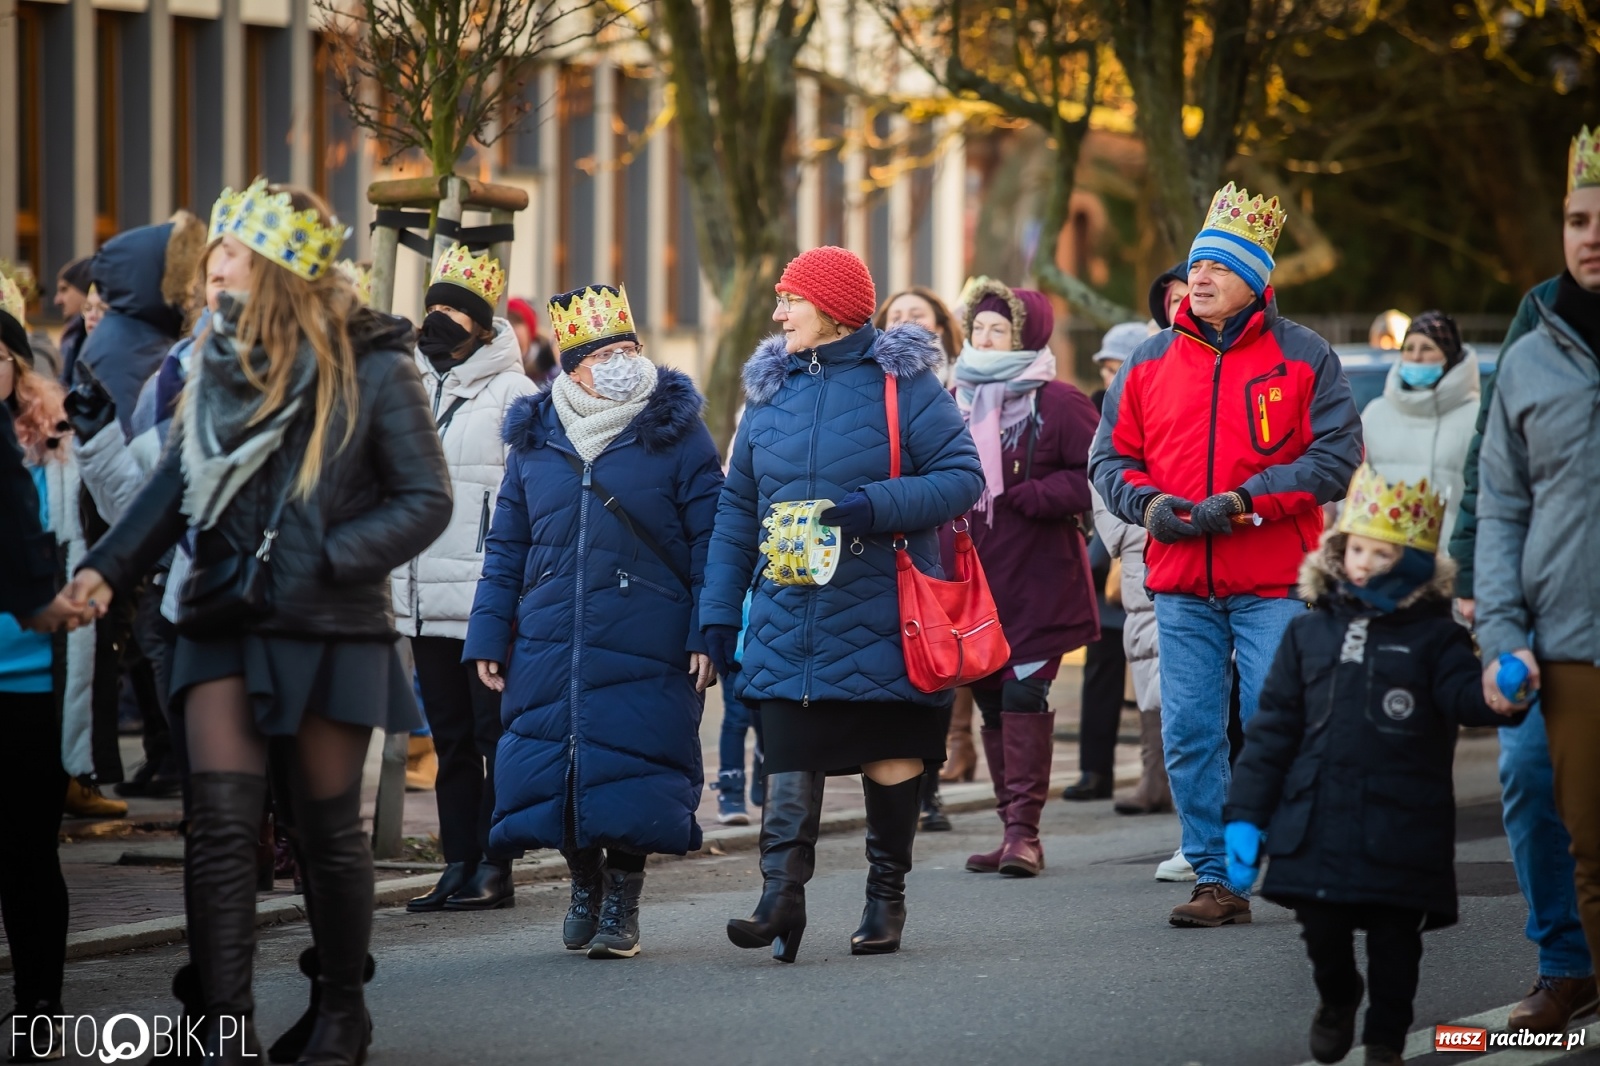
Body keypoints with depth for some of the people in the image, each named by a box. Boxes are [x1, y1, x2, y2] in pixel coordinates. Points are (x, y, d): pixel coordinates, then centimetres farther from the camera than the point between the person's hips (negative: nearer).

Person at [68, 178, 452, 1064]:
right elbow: (175, 481, 9)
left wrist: (325, 561, -18)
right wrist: (111, 565, -6)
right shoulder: (219, 359, 6)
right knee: (219, 823, -7)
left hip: (328, 629, -3)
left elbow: (426, 501, -7)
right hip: (224, 624, 4)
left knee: (327, 828, 7)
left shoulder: (371, 368, -7)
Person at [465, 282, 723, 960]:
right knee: (548, 764, 2)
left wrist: (709, 633, -8)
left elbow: (708, 539, -1)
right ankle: (585, 883, 24)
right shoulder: (535, 437, 10)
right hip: (549, 643, 3)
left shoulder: (674, 430, 1)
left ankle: (622, 901, 11)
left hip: (646, 645, -3)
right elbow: (505, 546, 15)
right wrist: (489, 637, 10)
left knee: (633, 770, -5)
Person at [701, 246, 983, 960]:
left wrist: (877, 506, -21)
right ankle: (781, 893, -17)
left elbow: (963, 478, -8)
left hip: (880, 613, -3)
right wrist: (718, 611, 9)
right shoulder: (769, 390, 12)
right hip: (789, 614, 3)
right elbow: (737, 509, 14)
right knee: (789, 752, -8)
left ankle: (887, 894, 18)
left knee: (891, 750, 6)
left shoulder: (902, 382, -3)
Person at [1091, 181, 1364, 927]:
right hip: (1180, 584, 4)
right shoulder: (1151, 361, 12)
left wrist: (1245, 500, -14)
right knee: (1189, 734, 3)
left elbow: (1336, 458, -5)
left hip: (1273, 584, -4)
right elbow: (1111, 455, 15)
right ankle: (1217, 880, 11)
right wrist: (1147, 503, -7)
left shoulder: (1302, 357, 2)